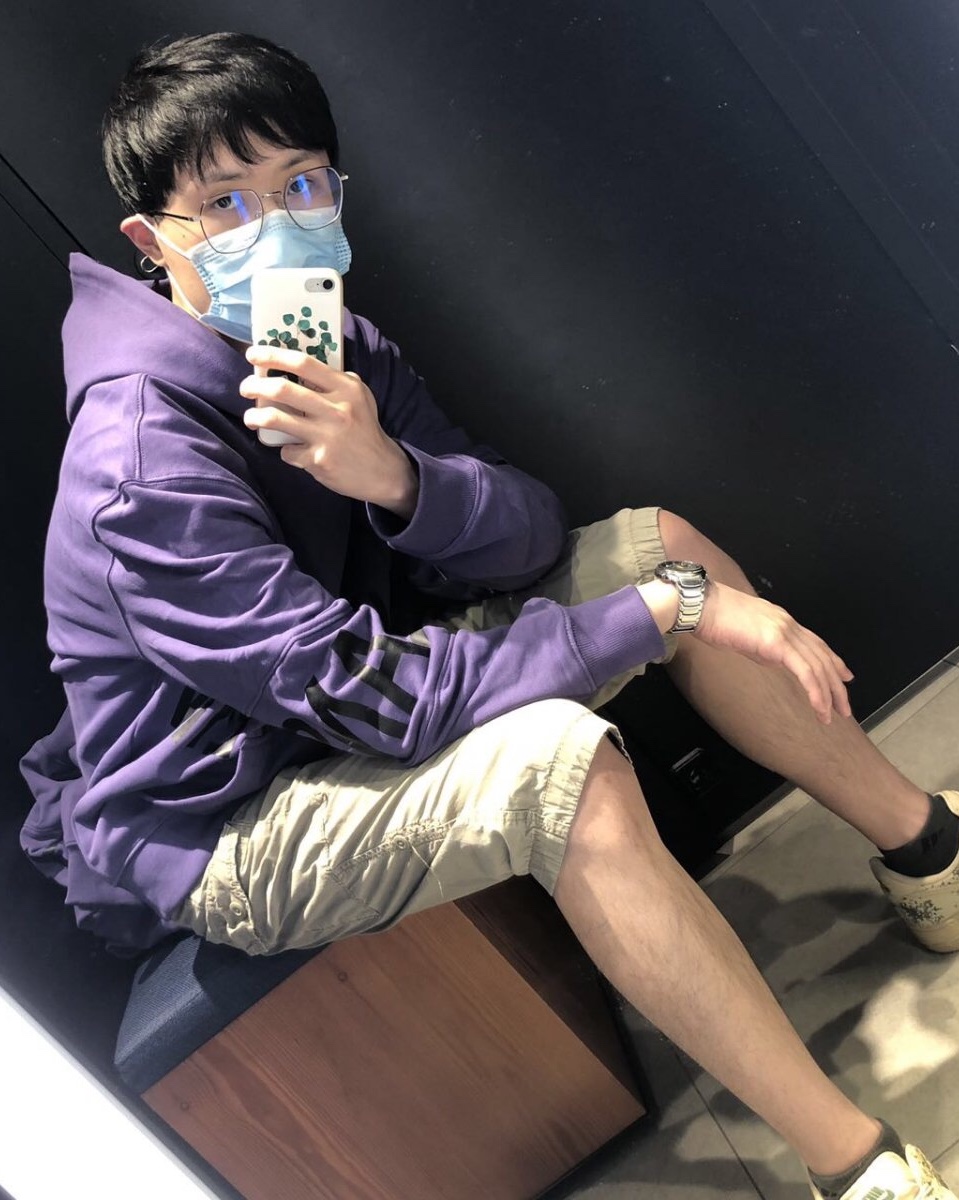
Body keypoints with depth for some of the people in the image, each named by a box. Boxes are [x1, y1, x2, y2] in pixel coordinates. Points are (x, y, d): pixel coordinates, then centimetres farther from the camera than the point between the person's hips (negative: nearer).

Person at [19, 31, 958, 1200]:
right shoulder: (147, 458, -25)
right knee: (558, 760, -36)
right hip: (225, 836, -7)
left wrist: (394, 476, -31)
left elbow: (530, 537, -9)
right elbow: (370, 692, -31)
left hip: (341, 701, 8)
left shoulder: (336, 351, -2)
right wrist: (670, 611, -27)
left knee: (659, 539, -2)